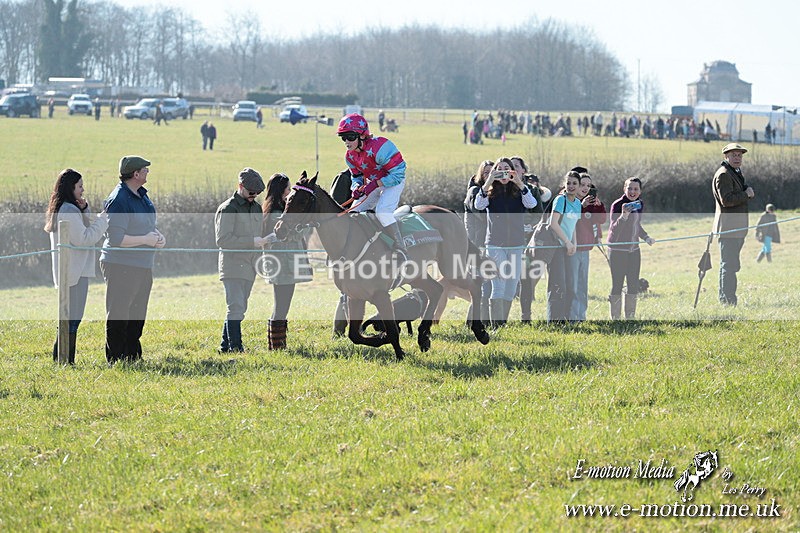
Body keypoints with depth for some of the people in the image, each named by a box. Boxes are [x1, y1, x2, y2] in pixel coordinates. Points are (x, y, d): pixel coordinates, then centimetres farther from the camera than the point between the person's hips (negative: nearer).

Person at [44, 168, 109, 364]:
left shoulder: (60, 209, 15)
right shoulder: (69, 211, -17)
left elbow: (84, 230, 21)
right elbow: (84, 238, -19)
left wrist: (84, 210, 6)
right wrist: (102, 219, -11)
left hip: (67, 270, 11)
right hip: (74, 271, -11)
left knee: (70, 317, 14)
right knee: (72, 318, -7)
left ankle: (61, 359, 16)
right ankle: (64, 360, -6)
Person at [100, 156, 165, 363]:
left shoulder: (141, 195, 10)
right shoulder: (118, 201, -19)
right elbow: (116, 239, -23)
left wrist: (157, 236, 3)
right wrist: (146, 239, -18)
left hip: (143, 266, 9)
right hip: (121, 266, -9)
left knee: (137, 315, 16)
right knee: (118, 315, -2)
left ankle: (133, 357, 25)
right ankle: (115, 360, 3)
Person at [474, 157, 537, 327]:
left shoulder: (518, 192, 6)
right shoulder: (490, 192, 3)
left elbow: (532, 204, -13)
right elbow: (478, 205, -16)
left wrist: (520, 183, -23)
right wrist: (488, 182, -24)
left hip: (516, 246, 3)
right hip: (495, 245, -3)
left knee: (510, 290, 7)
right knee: (498, 286, -13)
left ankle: (503, 324, 18)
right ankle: (496, 326, -17)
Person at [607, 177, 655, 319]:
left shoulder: (640, 204, 7)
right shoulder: (617, 205, -14)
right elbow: (614, 229, -21)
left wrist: (646, 237, 7)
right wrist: (624, 215, -37)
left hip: (634, 249, 6)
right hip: (617, 250, -6)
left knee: (633, 286, 7)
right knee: (617, 285, -6)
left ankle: (630, 318, 17)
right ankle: (615, 319, 0)